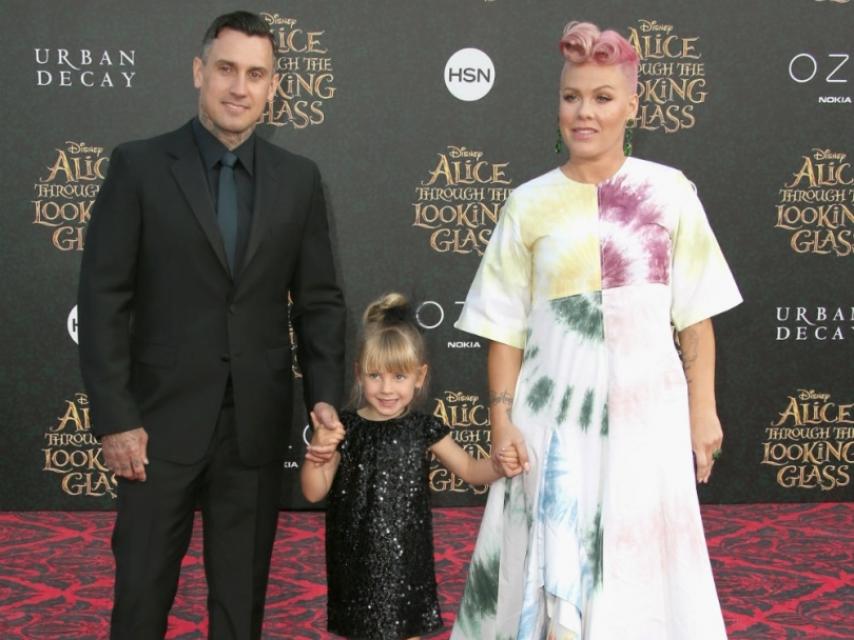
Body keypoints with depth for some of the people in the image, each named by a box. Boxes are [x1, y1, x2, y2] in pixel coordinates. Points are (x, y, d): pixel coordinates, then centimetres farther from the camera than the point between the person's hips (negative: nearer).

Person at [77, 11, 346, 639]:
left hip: (258, 424, 2)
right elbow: (103, 298, -5)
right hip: (161, 420, -2)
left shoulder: (299, 178, 5)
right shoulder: (139, 166, -3)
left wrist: (325, 396, -5)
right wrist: (114, 417, -10)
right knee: (143, 586, 7)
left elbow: (319, 300, 7)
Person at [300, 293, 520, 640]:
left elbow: (468, 469, 4)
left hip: (406, 559, 0)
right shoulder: (345, 429, -6)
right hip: (356, 560, 0)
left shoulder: (424, 430, -4)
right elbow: (314, 492, -5)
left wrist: (498, 466, -17)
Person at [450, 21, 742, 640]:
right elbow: (506, 327, 3)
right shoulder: (530, 204, 1)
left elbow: (695, 315, 2)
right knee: (550, 566, 7)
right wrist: (502, 419, -2)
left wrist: (704, 409, 1)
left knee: (640, 564, 8)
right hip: (555, 413, 0)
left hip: (646, 412, 0)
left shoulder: (669, 192, 0)